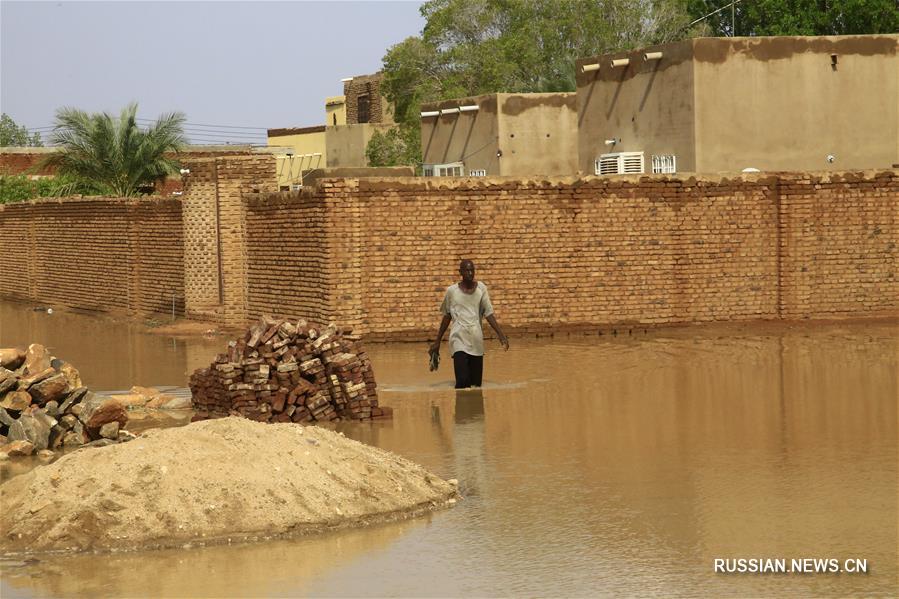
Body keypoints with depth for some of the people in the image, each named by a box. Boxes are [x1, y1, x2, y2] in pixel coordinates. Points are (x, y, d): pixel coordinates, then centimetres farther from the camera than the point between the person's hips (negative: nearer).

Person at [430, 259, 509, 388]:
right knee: (462, 382, -17)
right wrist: (437, 342, 16)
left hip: (476, 341, 2)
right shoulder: (452, 291, 2)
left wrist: (501, 335, -8)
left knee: (476, 384, 3)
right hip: (459, 340, -2)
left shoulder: (481, 288, 5)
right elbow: (447, 317, 12)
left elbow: (488, 314, 3)